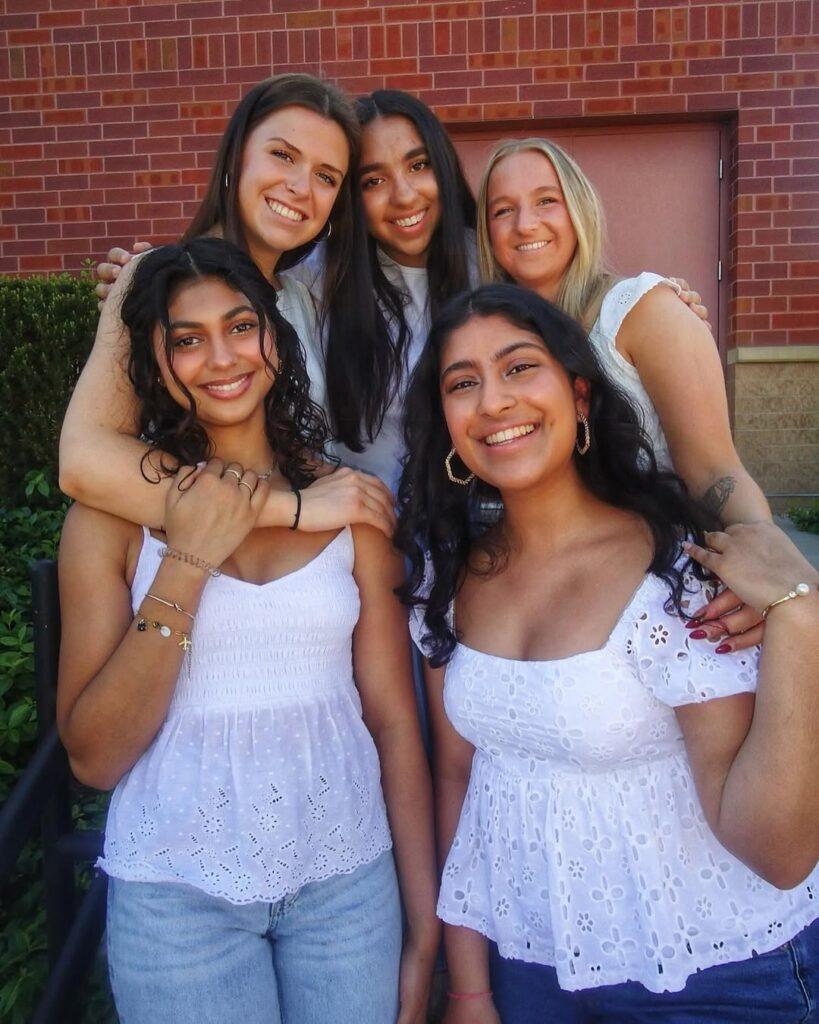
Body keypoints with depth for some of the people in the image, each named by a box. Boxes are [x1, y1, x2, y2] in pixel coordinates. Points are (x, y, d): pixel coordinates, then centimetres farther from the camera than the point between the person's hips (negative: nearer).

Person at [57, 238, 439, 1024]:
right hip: (178, 892, -1)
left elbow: (395, 723, 0)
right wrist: (187, 561, -18)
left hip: (348, 878, 2)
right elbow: (93, 757, -10)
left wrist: (424, 930, 2)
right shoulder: (112, 511, -5)